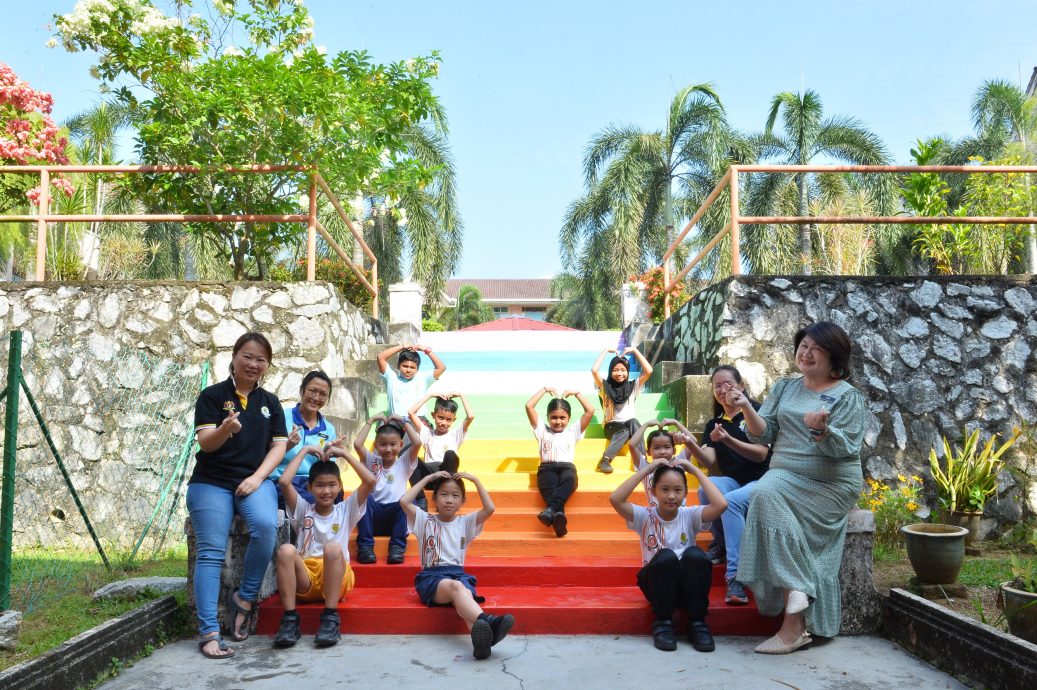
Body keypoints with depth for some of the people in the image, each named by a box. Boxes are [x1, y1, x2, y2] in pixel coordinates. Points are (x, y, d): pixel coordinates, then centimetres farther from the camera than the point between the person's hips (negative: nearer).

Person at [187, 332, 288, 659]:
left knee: (266, 525, -28)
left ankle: (245, 598, -11)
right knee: (211, 551, -16)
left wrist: (257, 477, -8)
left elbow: (279, 445, 9)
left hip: (255, 481, 2)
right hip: (211, 482, -2)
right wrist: (226, 429, -33)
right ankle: (209, 632, -15)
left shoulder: (270, 402, 14)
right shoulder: (212, 395, 2)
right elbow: (205, 443, -9)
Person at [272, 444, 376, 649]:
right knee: (286, 550, -28)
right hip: (303, 581, 1)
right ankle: (290, 620, -27)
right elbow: (284, 482, -5)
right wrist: (304, 451, 4)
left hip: (336, 581, -1)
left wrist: (345, 453, 3)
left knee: (333, 547, -32)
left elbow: (370, 481, -2)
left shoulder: (346, 510, 12)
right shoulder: (303, 509, 12)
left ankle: (330, 619, -29)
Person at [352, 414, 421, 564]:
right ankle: (365, 546, -22)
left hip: (395, 518, -1)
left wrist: (403, 423, 3)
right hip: (373, 519, 1)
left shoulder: (404, 463, 11)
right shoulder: (372, 462, 12)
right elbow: (357, 444, -6)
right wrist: (371, 420, 3)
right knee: (365, 497, -29)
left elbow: (417, 442, -7)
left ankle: (397, 547, -22)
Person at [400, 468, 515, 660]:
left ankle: (482, 637, -69)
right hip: (431, 577, -2)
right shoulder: (425, 521, 14)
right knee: (456, 587, -39)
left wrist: (475, 480, 8)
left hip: (458, 574, 2)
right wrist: (428, 478, 5)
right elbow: (404, 501, -3)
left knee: (463, 596, -37)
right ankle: (488, 621, -69)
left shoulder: (465, 522, 19)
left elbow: (489, 508, 3)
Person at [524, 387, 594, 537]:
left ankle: (550, 510, -59)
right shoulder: (542, 430, 26)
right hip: (547, 468, 0)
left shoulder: (573, 431, 27)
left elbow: (590, 411, 19)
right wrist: (545, 389, 25)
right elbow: (529, 406, 18)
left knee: (568, 480, -38)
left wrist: (576, 393, 24)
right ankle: (558, 514, -61)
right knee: (548, 486, -37)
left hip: (567, 467, 0)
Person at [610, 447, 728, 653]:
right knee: (666, 556, -33)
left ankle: (697, 622, -13)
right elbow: (615, 499, -22)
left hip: (688, 587, 1)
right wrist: (647, 469, -17)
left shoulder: (690, 515, -2)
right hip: (658, 587, -1)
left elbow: (720, 505, -21)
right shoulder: (645, 516, -4)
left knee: (695, 555, -30)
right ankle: (662, 621, -13)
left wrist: (695, 470, -13)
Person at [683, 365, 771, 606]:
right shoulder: (713, 425, 13)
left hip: (761, 481, -4)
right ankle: (720, 544, -8)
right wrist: (692, 446, -24)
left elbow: (761, 454, -12)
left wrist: (727, 439, -25)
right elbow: (709, 462, -3)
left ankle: (735, 577, -35)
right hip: (731, 482, 4)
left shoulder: (756, 412, -1)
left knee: (731, 501, -37)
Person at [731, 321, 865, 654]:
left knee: (769, 493, -30)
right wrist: (747, 408, -12)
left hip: (831, 486, -4)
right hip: (785, 479, 5)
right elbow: (763, 434, 6)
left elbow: (846, 448, -11)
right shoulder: (784, 387, 15)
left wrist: (822, 430, -30)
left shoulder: (847, 396, 0)